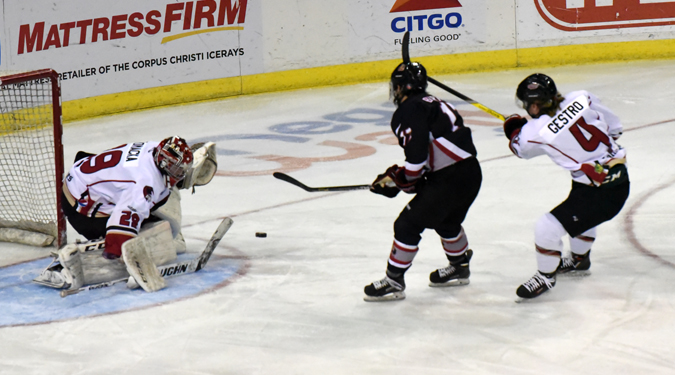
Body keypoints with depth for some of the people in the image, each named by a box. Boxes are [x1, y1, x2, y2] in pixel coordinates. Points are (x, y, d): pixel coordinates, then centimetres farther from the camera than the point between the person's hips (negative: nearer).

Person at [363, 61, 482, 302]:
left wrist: (402, 180, -4)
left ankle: (394, 282, 3)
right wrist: (396, 177, 14)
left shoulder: (410, 109, -11)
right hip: (471, 173, 10)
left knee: (408, 225, -2)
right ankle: (459, 268, 52)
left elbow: (417, 154, -20)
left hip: (449, 180, -10)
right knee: (447, 221, 33)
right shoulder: (430, 104, 20)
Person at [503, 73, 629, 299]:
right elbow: (613, 126, 8)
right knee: (581, 213, 36)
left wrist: (513, 127, 28)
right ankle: (579, 260, 57)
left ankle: (546, 276, 20)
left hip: (601, 193, -8)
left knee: (548, 227, -2)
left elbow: (519, 147, 7)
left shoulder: (537, 131, -18)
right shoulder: (582, 99, -6)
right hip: (620, 176, 8)